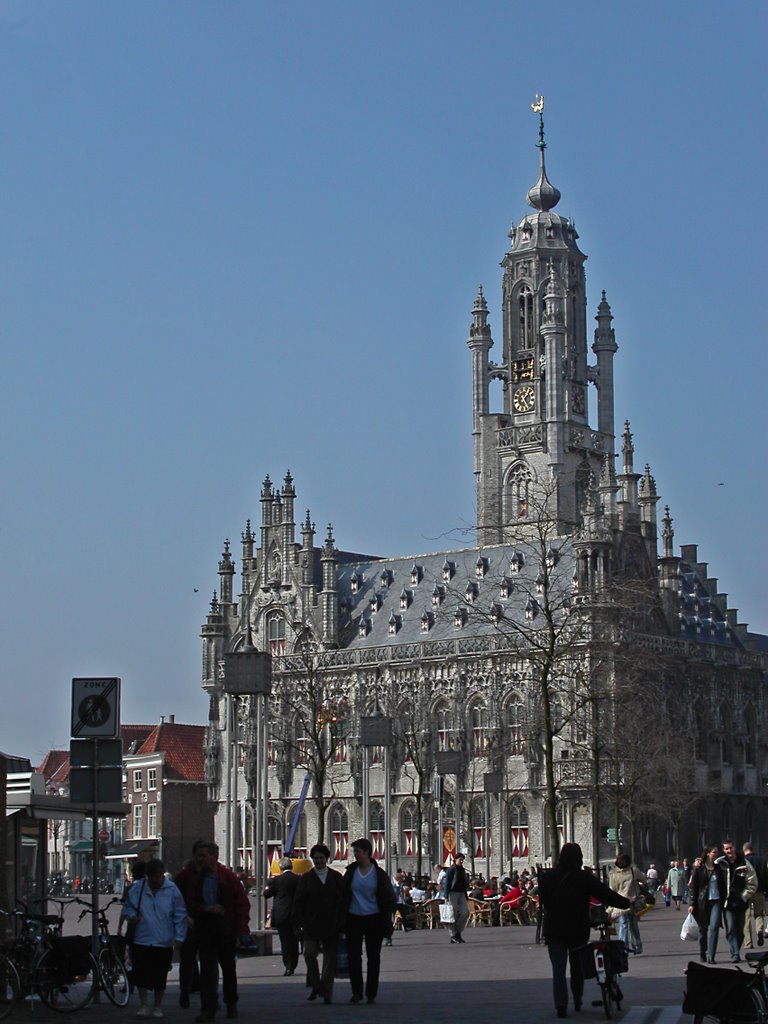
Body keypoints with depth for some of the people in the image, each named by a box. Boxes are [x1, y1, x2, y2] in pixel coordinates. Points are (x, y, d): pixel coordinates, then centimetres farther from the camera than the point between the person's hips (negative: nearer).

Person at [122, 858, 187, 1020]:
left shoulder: (172, 890, -3)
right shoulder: (137, 889, 2)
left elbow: (180, 916, 0)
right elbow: (128, 907, 16)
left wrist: (179, 937, -5)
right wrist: (131, 916, -6)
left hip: (164, 943, -1)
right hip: (142, 940, 1)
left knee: (160, 977, 7)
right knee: (140, 974, -4)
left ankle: (157, 1007, 22)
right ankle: (144, 1005, 11)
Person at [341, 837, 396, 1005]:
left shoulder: (379, 874, 0)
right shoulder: (351, 872, 5)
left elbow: (388, 898, 4)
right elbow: (344, 896, 8)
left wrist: (386, 922, -3)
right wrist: (342, 920, 2)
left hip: (374, 919, -1)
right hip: (354, 919, 1)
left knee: (373, 957, 4)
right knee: (353, 955, -5)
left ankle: (371, 993, 12)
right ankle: (356, 992, 5)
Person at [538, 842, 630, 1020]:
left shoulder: (547, 877, -4)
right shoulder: (585, 878, -9)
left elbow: (542, 900, 7)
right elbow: (606, 895, -4)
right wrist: (626, 903, 10)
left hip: (554, 930, 0)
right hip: (578, 930, 0)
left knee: (558, 970, 2)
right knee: (577, 966, 20)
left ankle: (561, 1006, -9)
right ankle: (577, 1001, 26)